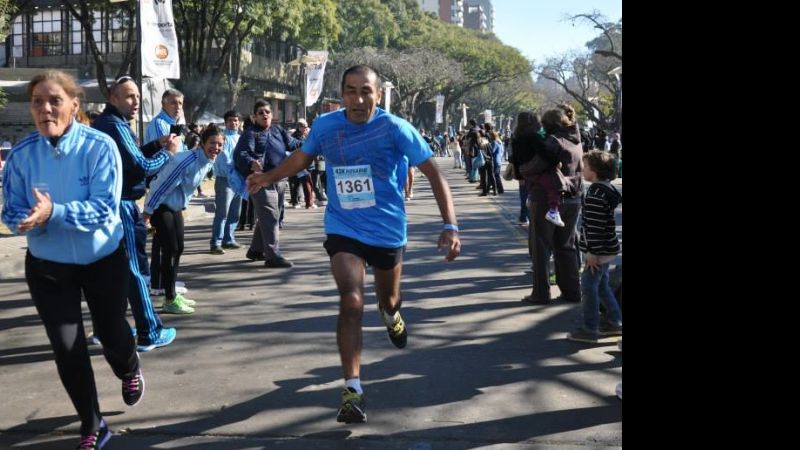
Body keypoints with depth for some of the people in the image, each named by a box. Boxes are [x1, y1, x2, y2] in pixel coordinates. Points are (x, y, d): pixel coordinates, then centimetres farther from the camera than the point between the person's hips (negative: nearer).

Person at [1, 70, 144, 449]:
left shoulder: (99, 146, -20)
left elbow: (105, 209, -25)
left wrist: (54, 213, -38)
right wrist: (33, 218, -30)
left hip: (103, 259, -1)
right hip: (47, 265, 2)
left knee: (112, 333, 18)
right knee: (67, 349, 1)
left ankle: (129, 371, 54)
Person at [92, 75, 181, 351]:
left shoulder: (104, 123, 15)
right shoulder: (115, 125, -16)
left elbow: (130, 157, 18)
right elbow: (142, 167, -20)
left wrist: (157, 144, 9)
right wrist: (168, 152, -5)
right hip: (122, 206, -10)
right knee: (135, 270, -5)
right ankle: (149, 334, 0)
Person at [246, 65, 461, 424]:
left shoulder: (395, 128, -17)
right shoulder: (325, 126, -8)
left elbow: (433, 173, -17)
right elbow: (302, 157, 15)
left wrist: (450, 225, -26)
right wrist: (268, 178, 17)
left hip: (388, 230, 0)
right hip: (343, 229, 0)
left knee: (388, 300, 20)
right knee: (351, 302, -19)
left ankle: (391, 316, 60)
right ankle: (352, 389, -12)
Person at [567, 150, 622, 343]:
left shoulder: (595, 194, -22)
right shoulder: (608, 188, 10)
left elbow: (595, 225, -24)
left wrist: (592, 252, -21)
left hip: (600, 250, -10)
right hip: (608, 249, 10)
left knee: (588, 285, -4)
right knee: (602, 285, 19)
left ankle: (590, 329, 1)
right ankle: (615, 321, 27)